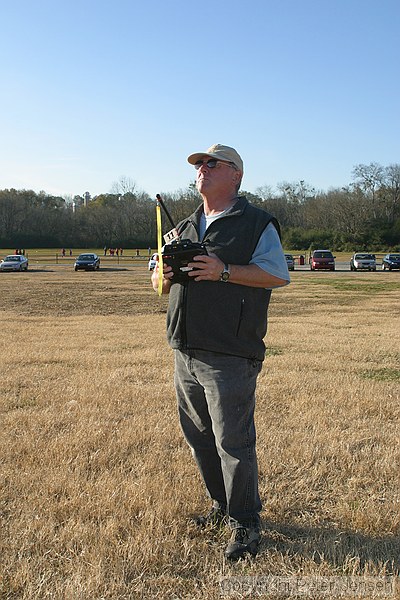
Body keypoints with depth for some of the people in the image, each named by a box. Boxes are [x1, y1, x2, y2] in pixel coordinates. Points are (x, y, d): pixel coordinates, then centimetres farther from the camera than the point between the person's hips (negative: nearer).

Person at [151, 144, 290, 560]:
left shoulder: (257, 224, -1)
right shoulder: (184, 228, 19)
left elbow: (278, 275, -13)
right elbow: (158, 282, 22)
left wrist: (224, 271, -21)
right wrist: (164, 275, -2)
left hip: (230, 356, -7)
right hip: (185, 353, 7)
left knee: (233, 442, -4)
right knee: (198, 436, 15)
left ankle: (244, 524, 13)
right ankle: (221, 506, 33)